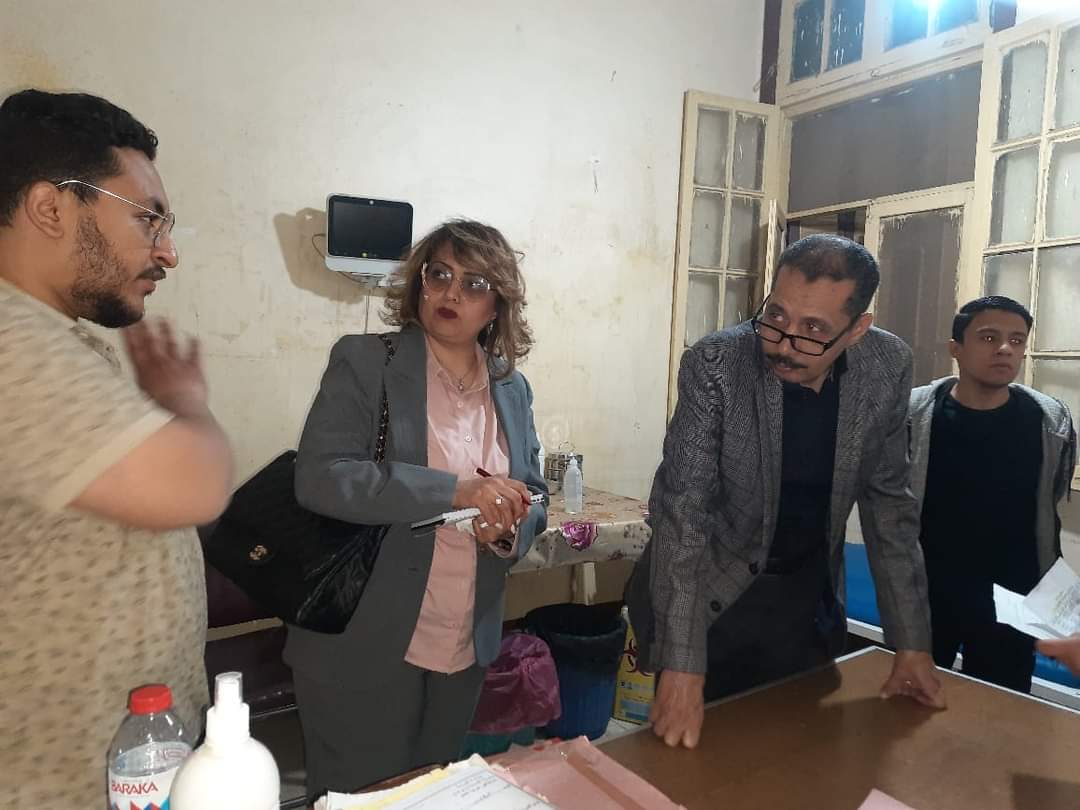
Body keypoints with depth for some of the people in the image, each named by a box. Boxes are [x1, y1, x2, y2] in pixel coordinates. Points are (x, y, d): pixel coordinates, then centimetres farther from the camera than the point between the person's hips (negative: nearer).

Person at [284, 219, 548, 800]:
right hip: (364, 647, -4)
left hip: (467, 649, 5)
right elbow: (319, 478, -20)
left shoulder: (512, 389, 6)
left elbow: (532, 498, 12)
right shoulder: (364, 362, -8)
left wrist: (509, 527, -12)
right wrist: (456, 490, -28)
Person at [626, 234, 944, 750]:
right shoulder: (714, 364, -23)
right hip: (710, 592, -3)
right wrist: (681, 668, -29)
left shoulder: (887, 367, -10)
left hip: (810, 594, 4)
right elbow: (681, 509, -25)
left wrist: (912, 644, -1)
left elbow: (887, 500, -1)